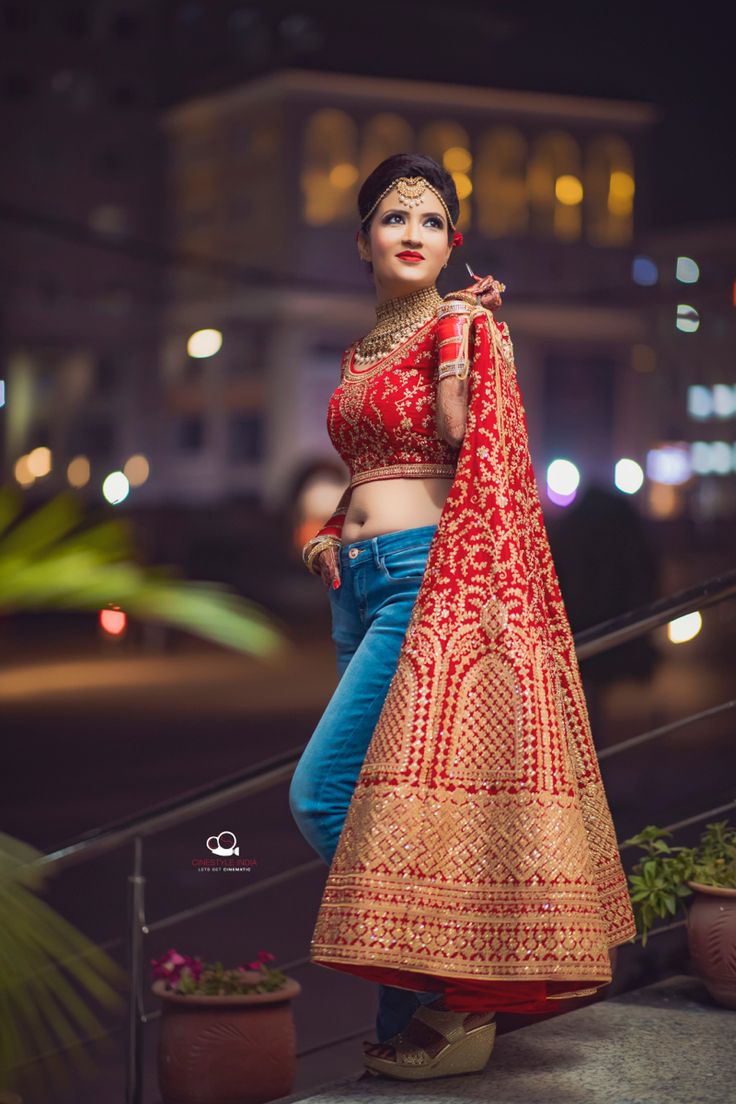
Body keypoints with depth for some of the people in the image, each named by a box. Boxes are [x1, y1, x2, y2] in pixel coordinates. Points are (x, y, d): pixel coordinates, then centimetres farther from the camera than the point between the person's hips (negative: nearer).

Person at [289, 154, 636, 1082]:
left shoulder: (466, 326, -2)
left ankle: (451, 1008, -4)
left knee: (324, 792, -15)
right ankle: (436, 1006, 19)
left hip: (429, 572, -8)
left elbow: (470, 450, -11)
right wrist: (327, 537, 11)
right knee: (374, 798, 8)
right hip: (360, 586, 8)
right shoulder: (359, 353, 20)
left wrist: (454, 347, -16)